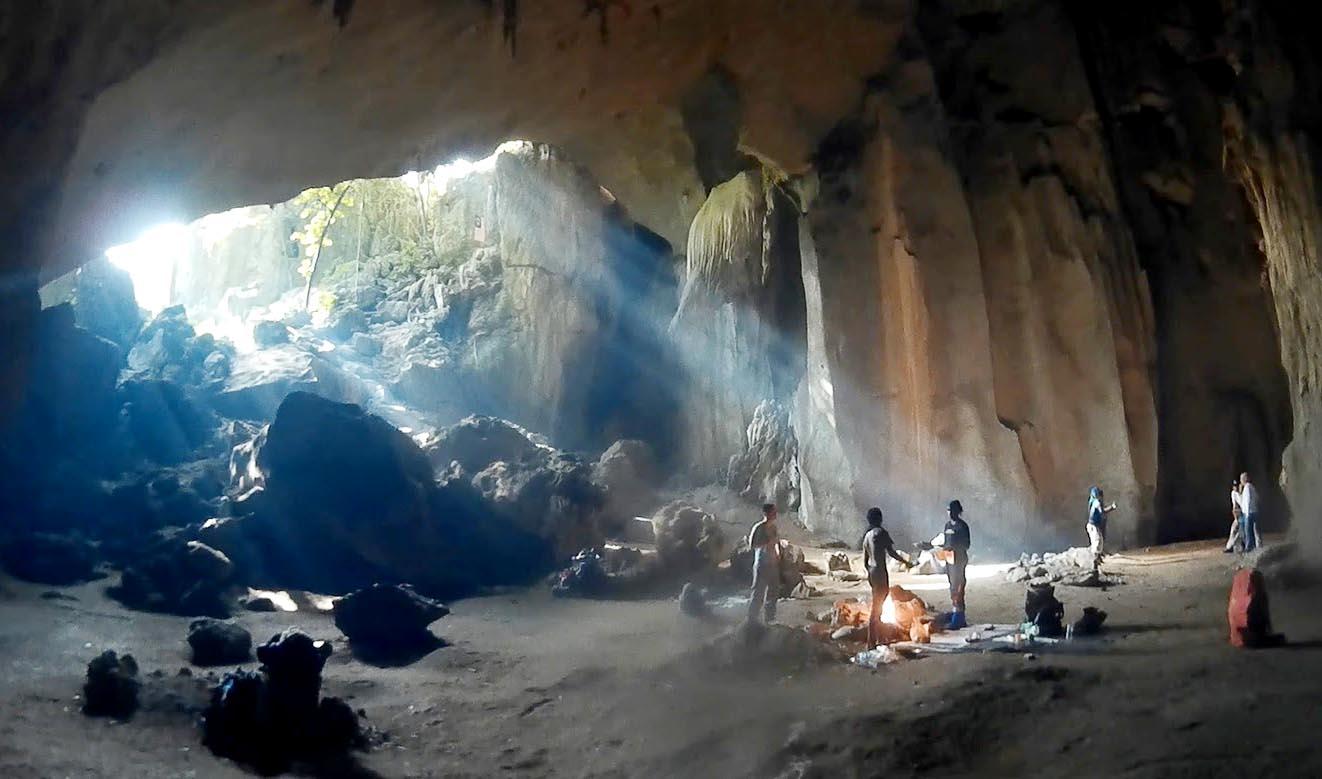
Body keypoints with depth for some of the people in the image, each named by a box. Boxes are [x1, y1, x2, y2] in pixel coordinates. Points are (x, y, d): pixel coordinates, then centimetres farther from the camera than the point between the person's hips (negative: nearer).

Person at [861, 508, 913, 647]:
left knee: (877, 606, 17)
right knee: (876, 608, -4)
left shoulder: (867, 536, 13)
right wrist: (906, 562, 1)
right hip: (880, 572, -8)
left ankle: (879, 639, 25)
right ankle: (871, 642, -2)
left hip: (871, 572, 8)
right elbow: (891, 551, -11)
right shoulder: (881, 532, -10)